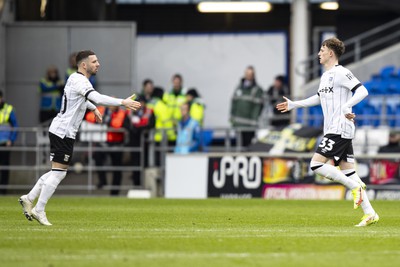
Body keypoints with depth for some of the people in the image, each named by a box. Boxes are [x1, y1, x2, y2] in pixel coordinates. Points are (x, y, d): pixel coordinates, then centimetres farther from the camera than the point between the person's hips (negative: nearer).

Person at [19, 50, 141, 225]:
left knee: (58, 172, 15)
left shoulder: (76, 79, 15)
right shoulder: (79, 81, -17)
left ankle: (29, 199, 20)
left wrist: (93, 108, 37)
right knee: (58, 173, -7)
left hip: (60, 131, 10)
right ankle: (39, 210, -3)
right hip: (63, 132, -10)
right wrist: (123, 102, -34)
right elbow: (98, 98, -32)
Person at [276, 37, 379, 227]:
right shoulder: (325, 76, 20)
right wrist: (294, 104, 38)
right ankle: (369, 214, 1)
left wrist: (347, 106, -34)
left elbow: (362, 91, -20)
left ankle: (355, 187, -10)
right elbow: (319, 97, 37)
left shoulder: (341, 73, -10)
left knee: (316, 164, -15)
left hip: (339, 129, -9)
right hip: (332, 130, 9)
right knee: (347, 171, 4)